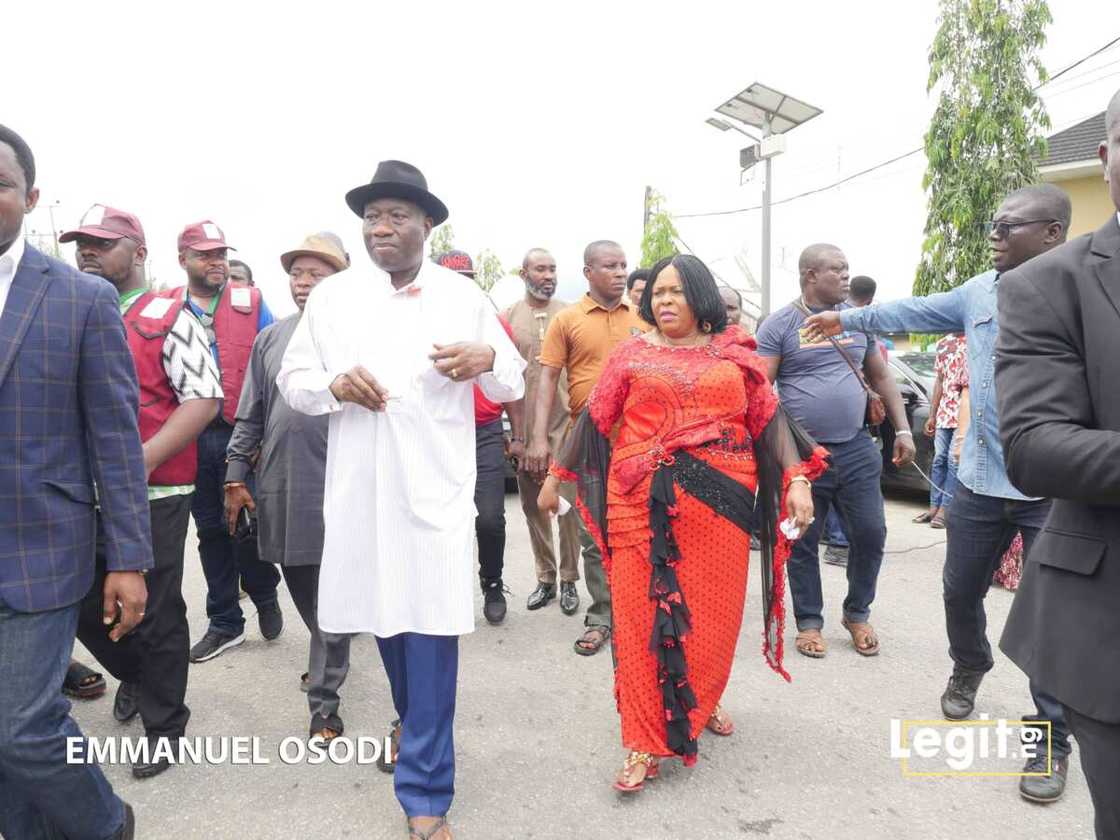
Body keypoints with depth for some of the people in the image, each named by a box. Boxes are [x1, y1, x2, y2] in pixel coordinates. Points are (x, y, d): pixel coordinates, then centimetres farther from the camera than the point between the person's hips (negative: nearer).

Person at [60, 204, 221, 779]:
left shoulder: (168, 318, -5)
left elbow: (204, 398, -13)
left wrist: (145, 458, -22)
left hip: (154, 495, -6)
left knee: (157, 615, 3)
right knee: (85, 609, 16)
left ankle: (163, 726, 22)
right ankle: (134, 676, 44)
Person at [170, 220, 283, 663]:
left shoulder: (251, 303, 2)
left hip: (241, 432, -3)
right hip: (190, 437, 3)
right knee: (209, 529, 11)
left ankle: (265, 596, 29)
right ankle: (225, 622, 26)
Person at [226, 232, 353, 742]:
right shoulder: (270, 338, 10)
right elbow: (249, 415, 12)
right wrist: (236, 476, 10)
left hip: (335, 485, -5)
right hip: (279, 485, 5)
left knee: (330, 598, 1)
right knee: (301, 590, 18)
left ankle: (324, 700, 13)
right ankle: (328, 661, 41)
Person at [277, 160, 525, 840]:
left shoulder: (464, 297, 4)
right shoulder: (332, 296, 7)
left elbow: (513, 386, 7)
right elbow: (291, 379, 9)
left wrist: (486, 359, -16)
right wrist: (335, 384, -13)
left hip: (434, 488, -2)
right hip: (358, 487, 3)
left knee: (431, 629, -4)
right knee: (382, 612, 16)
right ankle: (413, 718, 44)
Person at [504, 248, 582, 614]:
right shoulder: (508, 317, 4)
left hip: (564, 424, -1)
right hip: (523, 427, 1)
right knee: (532, 505, 9)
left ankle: (569, 580, 16)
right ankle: (545, 579, 23)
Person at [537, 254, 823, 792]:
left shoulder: (736, 355, 10)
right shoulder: (632, 354, 8)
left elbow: (770, 421, 7)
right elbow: (593, 420, 8)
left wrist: (797, 480, -3)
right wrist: (556, 475, 9)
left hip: (720, 503, 1)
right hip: (644, 504, -1)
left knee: (713, 612, 8)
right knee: (644, 614, -1)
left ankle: (700, 703, 35)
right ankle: (646, 742, 10)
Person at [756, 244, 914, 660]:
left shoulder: (858, 320, 10)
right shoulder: (779, 325, -5)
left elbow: (881, 377, 17)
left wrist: (903, 429, 10)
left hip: (857, 449, 4)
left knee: (871, 534, 7)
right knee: (802, 543, 6)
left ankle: (857, 614, 28)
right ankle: (809, 622, 22)